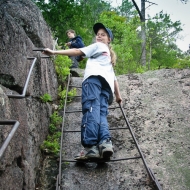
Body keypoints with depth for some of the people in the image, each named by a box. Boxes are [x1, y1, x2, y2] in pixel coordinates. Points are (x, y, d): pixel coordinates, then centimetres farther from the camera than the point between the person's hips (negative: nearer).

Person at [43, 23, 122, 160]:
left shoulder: (97, 46, 24)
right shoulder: (110, 57, 43)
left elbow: (78, 52, 11)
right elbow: (114, 78, 42)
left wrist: (54, 52, 9)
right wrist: (118, 95, 47)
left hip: (94, 77, -7)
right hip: (107, 84, 7)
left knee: (91, 110, -23)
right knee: (102, 113, -6)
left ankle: (91, 147, -40)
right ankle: (105, 142, -35)